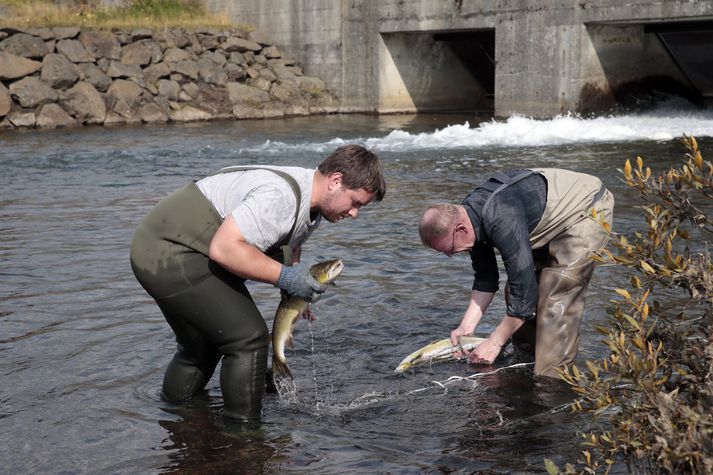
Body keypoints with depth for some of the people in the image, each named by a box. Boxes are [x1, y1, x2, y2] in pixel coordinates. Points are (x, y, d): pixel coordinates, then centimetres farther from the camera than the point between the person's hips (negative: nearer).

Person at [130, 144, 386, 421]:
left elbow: (289, 248, 21)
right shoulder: (279, 196, -28)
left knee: (201, 347, 24)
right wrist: (284, 276, -26)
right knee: (248, 337, -14)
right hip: (171, 255, -11)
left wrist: (296, 297, 3)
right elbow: (224, 248, -33)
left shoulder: (311, 204, 6)